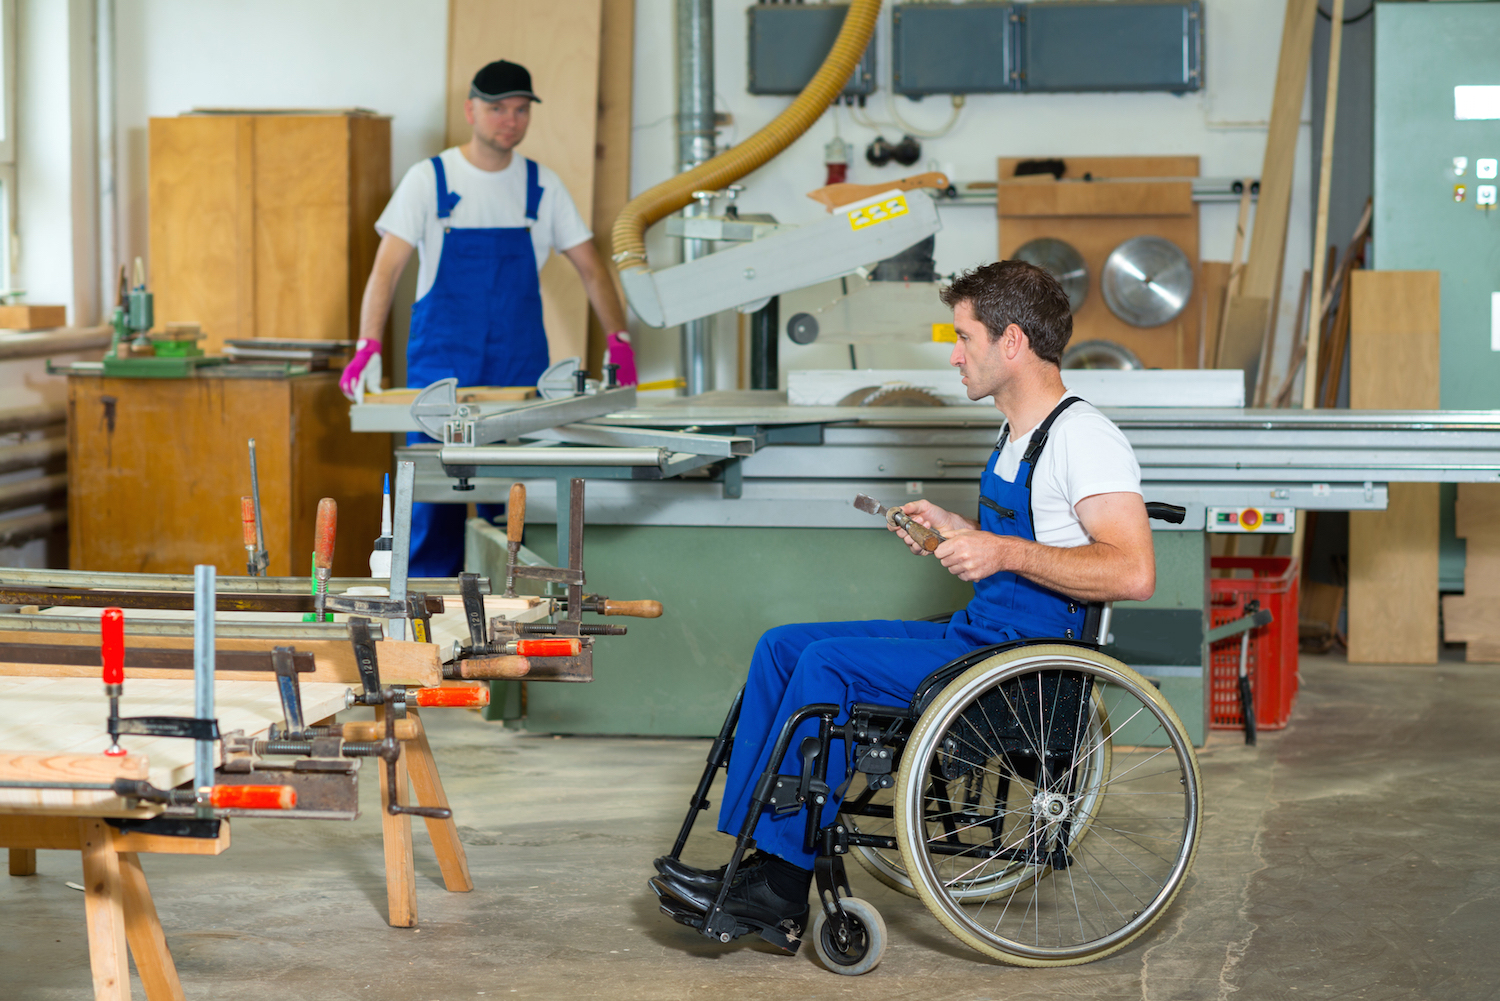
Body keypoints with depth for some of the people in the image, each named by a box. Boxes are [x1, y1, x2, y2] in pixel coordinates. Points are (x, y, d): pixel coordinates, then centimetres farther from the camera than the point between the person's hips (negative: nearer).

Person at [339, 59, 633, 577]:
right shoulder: (429, 180, -1)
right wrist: (368, 347, -22)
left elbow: (590, 269, 9)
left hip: (522, 373, 2)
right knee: (434, 497, -4)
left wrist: (618, 339, -6)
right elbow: (387, 268, -8)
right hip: (440, 369, -2)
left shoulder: (542, 186, 7)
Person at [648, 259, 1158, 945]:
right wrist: (956, 530, 14)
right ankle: (752, 858, -6)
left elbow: (1133, 573, -25)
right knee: (782, 647, 1)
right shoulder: (1018, 436, 17)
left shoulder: (1086, 438, -14)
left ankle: (779, 887, -15)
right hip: (973, 634, 10)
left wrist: (1006, 551, -28)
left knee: (829, 662, -22)